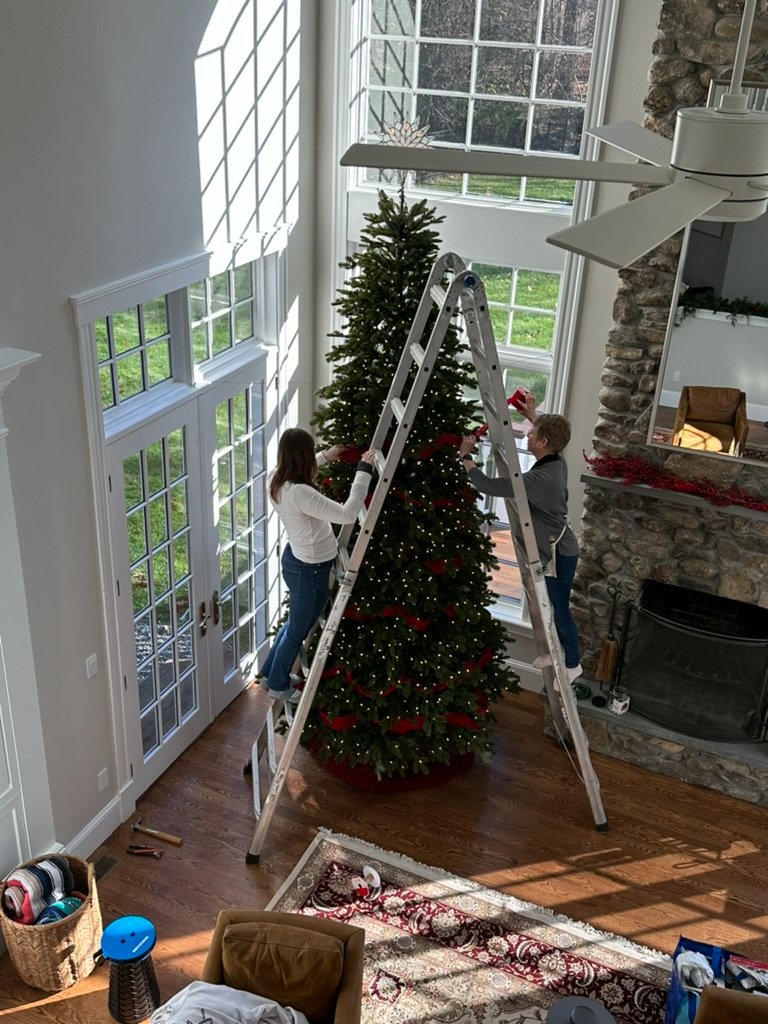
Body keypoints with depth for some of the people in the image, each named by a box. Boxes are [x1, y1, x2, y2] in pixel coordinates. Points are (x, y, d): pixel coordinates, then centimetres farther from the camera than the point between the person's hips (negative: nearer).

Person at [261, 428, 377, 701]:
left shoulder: (277, 480, -5)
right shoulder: (299, 493, -34)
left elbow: (298, 469, 23)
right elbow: (348, 514, -37)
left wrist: (326, 456, 23)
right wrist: (364, 471, -33)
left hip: (295, 559, 9)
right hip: (310, 569, -9)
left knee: (294, 623, 29)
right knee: (298, 630, 14)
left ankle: (270, 673, 46)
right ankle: (278, 685, 34)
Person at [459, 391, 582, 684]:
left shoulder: (539, 478, -33)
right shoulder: (557, 463, -5)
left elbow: (487, 485, -31)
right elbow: (550, 435, 22)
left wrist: (465, 456, -20)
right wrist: (533, 416, 19)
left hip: (557, 554, -9)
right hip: (556, 549, 9)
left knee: (559, 609, 9)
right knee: (553, 606, 24)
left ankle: (572, 664, 28)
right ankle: (560, 652, 43)